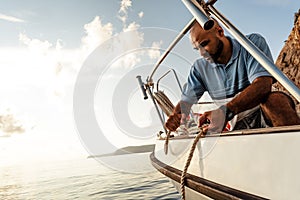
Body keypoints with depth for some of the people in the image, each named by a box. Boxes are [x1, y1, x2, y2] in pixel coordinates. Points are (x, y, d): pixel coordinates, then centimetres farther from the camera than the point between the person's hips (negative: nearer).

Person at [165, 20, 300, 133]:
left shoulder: (253, 43, -5)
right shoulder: (200, 68, 8)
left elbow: (263, 85, -22)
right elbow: (186, 100, 7)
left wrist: (225, 111, -37)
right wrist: (176, 115, -19)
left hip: (266, 114, -3)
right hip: (240, 125, 4)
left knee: (273, 99, -36)